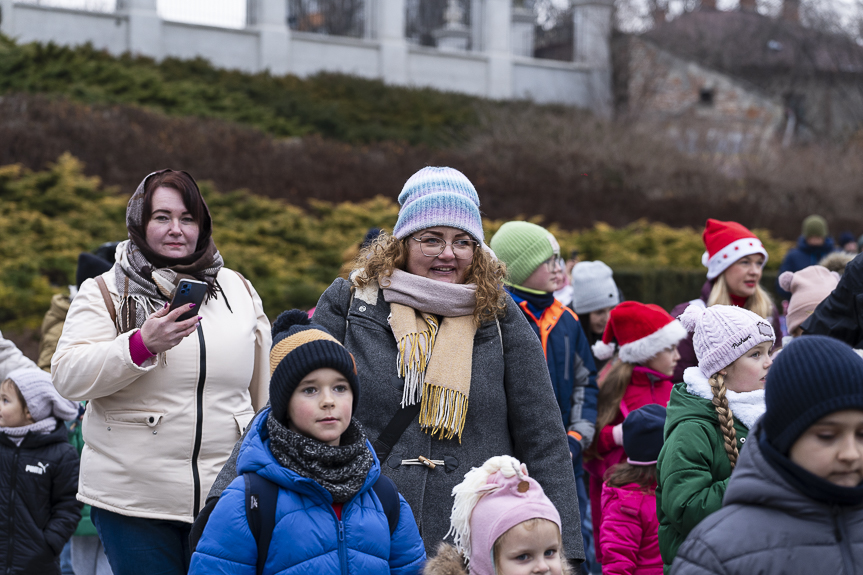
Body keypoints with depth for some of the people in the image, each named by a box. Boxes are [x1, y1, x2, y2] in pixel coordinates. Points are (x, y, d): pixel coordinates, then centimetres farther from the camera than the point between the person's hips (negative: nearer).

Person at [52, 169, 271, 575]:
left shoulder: (239, 290, 12)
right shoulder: (106, 292, 2)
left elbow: (264, 389, 17)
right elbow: (68, 377, -10)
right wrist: (141, 344, -23)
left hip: (227, 495, 3)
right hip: (132, 498, -2)